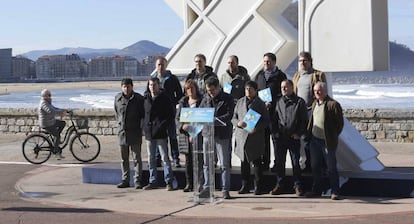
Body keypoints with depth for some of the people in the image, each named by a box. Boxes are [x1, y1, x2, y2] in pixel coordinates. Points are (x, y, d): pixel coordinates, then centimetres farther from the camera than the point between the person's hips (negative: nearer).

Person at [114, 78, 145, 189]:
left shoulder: (139, 98, -4)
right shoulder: (117, 98, 7)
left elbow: (143, 114, 3)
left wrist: (139, 125, 0)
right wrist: (120, 122, 12)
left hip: (135, 132, -4)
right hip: (122, 131, 4)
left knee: (137, 158, -3)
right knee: (124, 158, 10)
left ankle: (138, 181, 1)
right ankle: (125, 180, 18)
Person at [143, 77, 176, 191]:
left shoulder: (164, 98, -3)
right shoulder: (145, 98, 10)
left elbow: (171, 114, -2)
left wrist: (163, 125, -11)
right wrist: (145, 127, 9)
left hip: (160, 133, -5)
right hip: (149, 133, 5)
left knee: (165, 157, -5)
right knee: (151, 158, 10)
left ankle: (169, 181, -1)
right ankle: (152, 181, 18)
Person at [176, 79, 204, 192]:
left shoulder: (202, 101, -1)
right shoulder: (183, 102, 13)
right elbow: (177, 117, 12)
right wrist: (182, 126, -10)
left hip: (198, 134, -5)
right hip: (186, 133, 5)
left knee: (199, 159, -8)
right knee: (188, 159, 9)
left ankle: (201, 183, -4)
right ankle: (189, 184, 17)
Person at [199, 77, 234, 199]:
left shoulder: (228, 98, -2)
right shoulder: (205, 98, 10)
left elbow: (229, 115, -11)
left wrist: (214, 120, -22)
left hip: (222, 134, -4)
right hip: (207, 133, 4)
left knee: (224, 164, 0)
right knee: (207, 163, 9)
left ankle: (225, 189, 6)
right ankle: (207, 188, 18)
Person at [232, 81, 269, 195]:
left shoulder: (260, 104, 1)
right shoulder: (240, 102, 11)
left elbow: (266, 120, 1)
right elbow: (233, 118, 12)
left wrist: (257, 128, -15)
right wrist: (238, 123, -11)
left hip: (255, 137, -3)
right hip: (242, 136, 3)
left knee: (256, 162, 1)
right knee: (244, 162, 8)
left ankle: (258, 187, 8)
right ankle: (245, 186, 15)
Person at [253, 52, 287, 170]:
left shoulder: (280, 76, 2)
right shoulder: (259, 75, 15)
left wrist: (271, 103, -13)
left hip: (275, 111, -4)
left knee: (276, 137, -2)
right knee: (263, 138, 5)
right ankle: (264, 163, 12)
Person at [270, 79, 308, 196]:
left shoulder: (299, 102, -1)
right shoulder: (279, 102, 12)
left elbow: (304, 120, 0)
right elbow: (274, 118, 16)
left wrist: (299, 133, -7)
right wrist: (274, 132, 3)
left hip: (294, 137, -4)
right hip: (280, 137, 4)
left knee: (295, 162, 1)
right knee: (279, 161, 6)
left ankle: (297, 186, 10)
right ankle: (280, 184, 17)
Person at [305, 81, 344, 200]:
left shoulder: (333, 105, -11)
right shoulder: (314, 103, 11)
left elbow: (340, 123, -8)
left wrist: (333, 136, -6)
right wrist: (309, 133, 12)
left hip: (327, 141, -7)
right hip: (314, 140, 7)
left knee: (331, 167, 0)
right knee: (315, 166, 12)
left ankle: (335, 192, 7)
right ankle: (316, 190, 23)